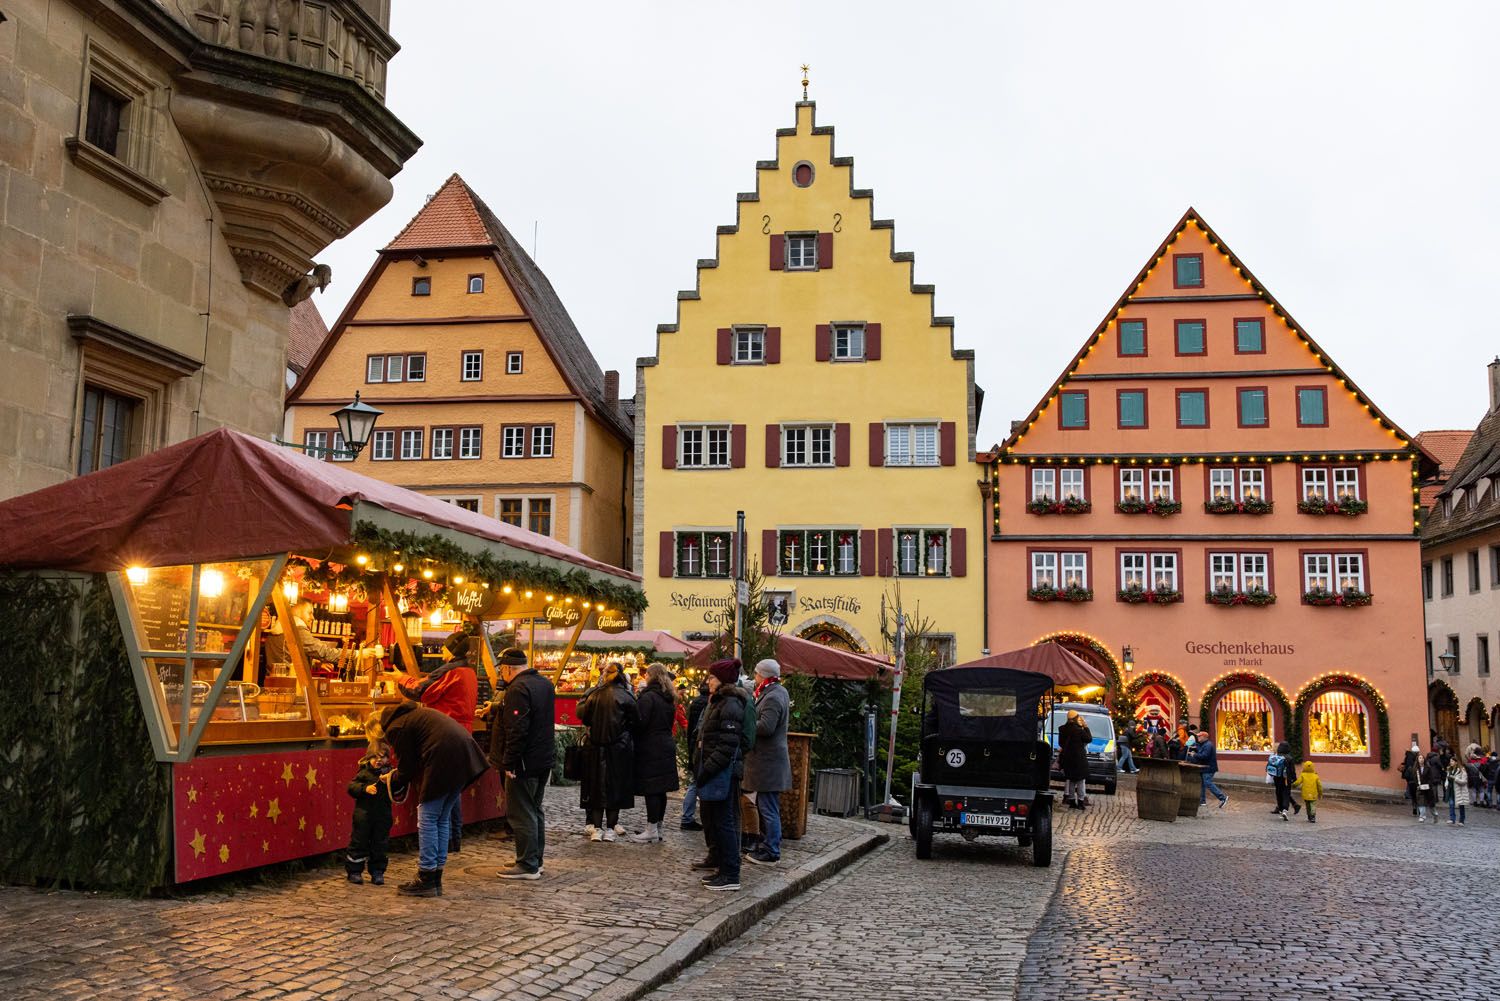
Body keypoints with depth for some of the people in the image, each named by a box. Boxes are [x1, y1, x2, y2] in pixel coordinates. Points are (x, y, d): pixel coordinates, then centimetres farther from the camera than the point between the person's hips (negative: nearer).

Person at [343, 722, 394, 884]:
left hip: (383, 816, 2)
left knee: (380, 845, 8)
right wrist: (365, 788, -20)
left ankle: (377, 872, 18)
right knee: (359, 842, 4)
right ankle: (354, 871, 16)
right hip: (364, 814, -2)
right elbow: (351, 787, -6)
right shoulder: (364, 772, -1)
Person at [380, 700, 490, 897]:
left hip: (444, 761, -9)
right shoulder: (413, 714, 29)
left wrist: (392, 779, 22)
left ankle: (426, 879, 5)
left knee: (427, 820, 2)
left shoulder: (396, 728, 1)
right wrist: (396, 776, 32)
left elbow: (407, 768, 2)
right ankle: (436, 879, 20)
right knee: (442, 819, 16)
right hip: (465, 754, 9)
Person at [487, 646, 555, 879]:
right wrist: (495, 709, 30)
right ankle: (535, 860, 25)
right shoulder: (544, 684, 11)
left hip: (524, 763, -10)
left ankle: (528, 866, 0)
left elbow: (517, 730, -25)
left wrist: (509, 763, -21)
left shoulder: (518, 689, -19)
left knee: (521, 814, -3)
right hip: (544, 759, 10)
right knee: (535, 811, 18)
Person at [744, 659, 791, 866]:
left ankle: (771, 853, 2)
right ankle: (767, 845, 28)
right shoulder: (780, 691, 13)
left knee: (768, 808, -4)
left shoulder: (772, 697, -19)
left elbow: (765, 727, -28)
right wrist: (754, 697, 2)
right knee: (764, 805, 19)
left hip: (768, 761, -11)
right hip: (768, 759, 11)